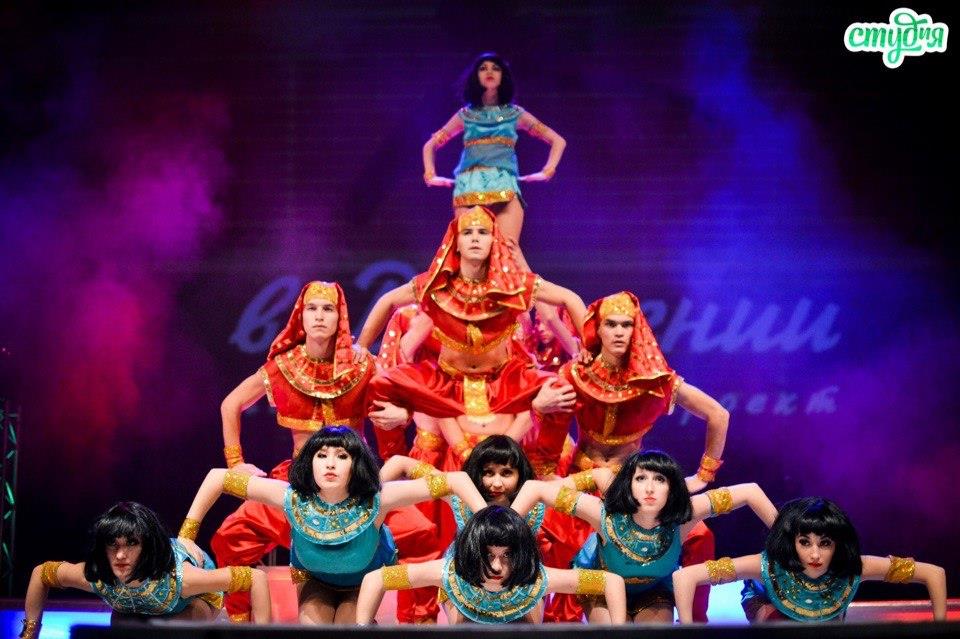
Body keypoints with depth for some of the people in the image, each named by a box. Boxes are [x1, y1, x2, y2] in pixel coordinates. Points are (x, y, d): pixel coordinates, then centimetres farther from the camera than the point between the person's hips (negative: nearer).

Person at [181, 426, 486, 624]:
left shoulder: (376, 500, -37)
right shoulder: (293, 498, -34)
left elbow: (456, 480, -38)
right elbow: (218, 478, -27)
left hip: (366, 579, -1)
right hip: (314, 580, 1)